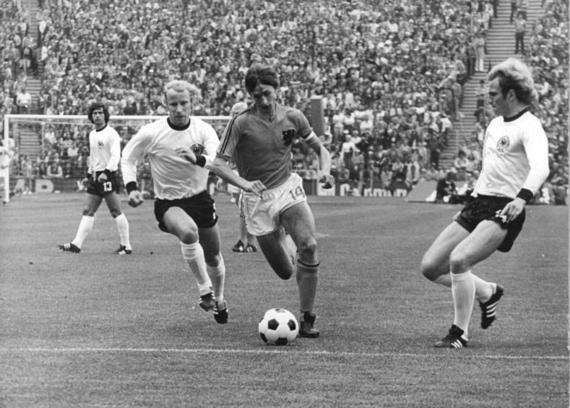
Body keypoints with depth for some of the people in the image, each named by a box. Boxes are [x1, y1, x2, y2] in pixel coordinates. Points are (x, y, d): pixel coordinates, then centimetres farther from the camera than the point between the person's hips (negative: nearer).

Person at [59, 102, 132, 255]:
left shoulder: (111, 134, -9)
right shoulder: (92, 134, 16)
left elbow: (115, 156, -18)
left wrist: (106, 172, -28)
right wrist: (90, 174, 22)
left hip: (108, 176, -8)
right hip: (95, 177, 8)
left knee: (116, 211, -7)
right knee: (88, 211, 3)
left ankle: (126, 246, -2)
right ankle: (77, 244, -1)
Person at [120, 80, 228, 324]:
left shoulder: (203, 129, -11)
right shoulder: (151, 133, -14)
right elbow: (128, 158, 0)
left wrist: (198, 159, -46)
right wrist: (132, 188, -14)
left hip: (200, 198, 3)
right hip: (168, 202, -3)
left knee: (213, 257, 15)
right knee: (189, 232, -37)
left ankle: (218, 300, 44)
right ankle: (204, 290, -23)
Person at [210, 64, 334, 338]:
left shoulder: (292, 117, 0)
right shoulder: (241, 123, -11)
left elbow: (319, 148, 11)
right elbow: (219, 164, -11)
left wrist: (325, 170, -10)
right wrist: (244, 183, -28)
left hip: (288, 189, 2)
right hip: (258, 199, -2)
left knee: (308, 246, -25)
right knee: (286, 273, -1)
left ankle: (307, 318, -13)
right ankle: (284, 240, 40)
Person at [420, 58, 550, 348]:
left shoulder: (529, 127, -12)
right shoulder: (495, 124, 17)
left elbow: (540, 168, -29)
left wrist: (522, 198, -46)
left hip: (504, 211, -9)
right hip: (477, 205, 9)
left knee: (459, 259, -27)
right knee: (430, 267, 3)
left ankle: (460, 333, -12)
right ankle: (487, 292, 25)